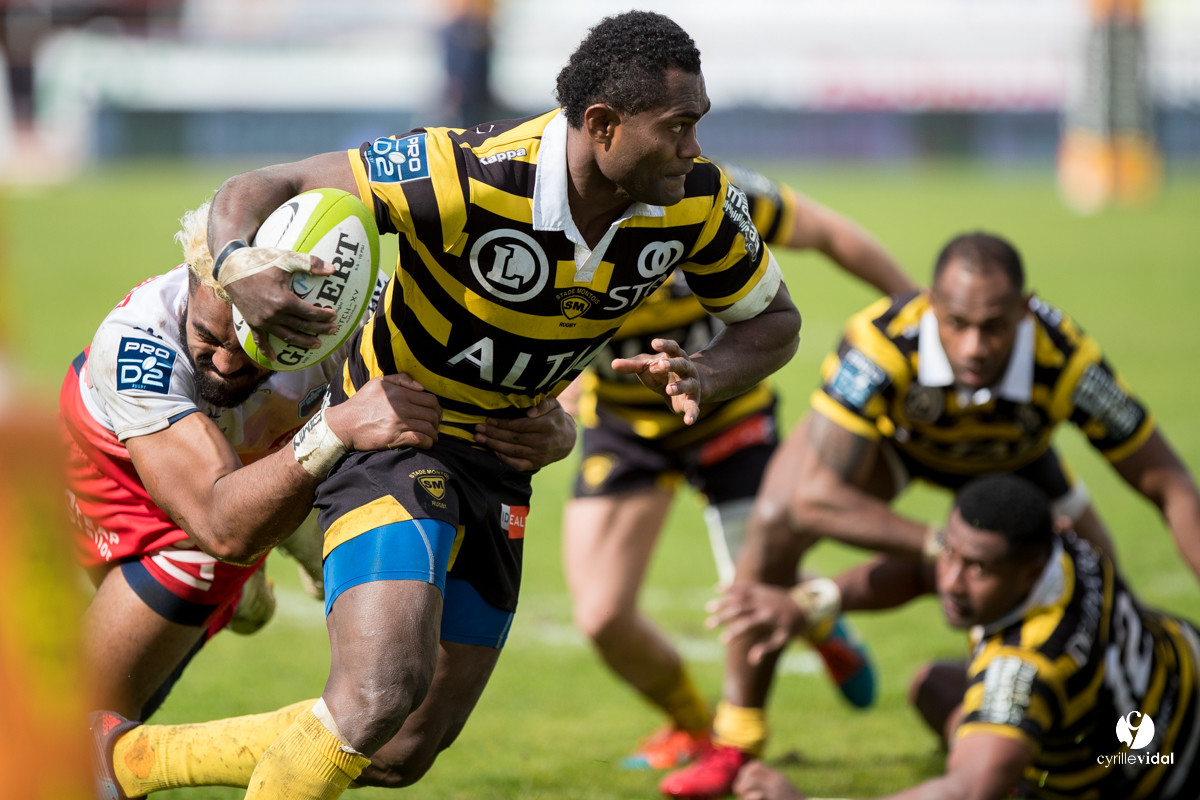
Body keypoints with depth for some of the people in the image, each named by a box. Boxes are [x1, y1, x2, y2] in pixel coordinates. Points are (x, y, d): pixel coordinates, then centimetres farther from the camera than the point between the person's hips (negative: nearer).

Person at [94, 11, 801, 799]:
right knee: (382, 692, -28)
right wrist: (238, 266, -46)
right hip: (393, 436, -6)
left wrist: (701, 373, -19)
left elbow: (772, 319, 4)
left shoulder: (697, 202, -14)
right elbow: (261, 189, -22)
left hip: (497, 464, 6)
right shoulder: (467, 176, -29)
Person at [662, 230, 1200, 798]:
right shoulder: (883, 342, -46)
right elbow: (814, 495, -46)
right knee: (775, 526, -25)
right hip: (891, 433, -2)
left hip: (1012, 455, 2)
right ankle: (735, 744, -10)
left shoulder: (1066, 361, -41)